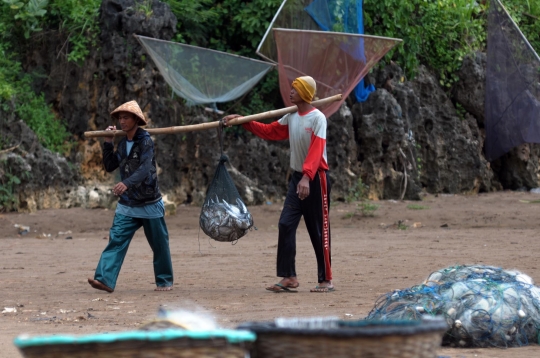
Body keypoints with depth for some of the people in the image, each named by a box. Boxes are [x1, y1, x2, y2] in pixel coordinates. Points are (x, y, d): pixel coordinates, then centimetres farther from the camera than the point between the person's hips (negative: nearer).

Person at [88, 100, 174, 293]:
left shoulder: (145, 141, -15)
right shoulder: (122, 143, 7)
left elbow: (145, 169, -28)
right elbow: (110, 166, 12)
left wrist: (127, 183, -45)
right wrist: (108, 142, 3)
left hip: (150, 204, -5)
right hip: (127, 205, 5)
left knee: (159, 245, 7)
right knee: (116, 241, -10)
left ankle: (164, 281, 23)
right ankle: (105, 279, -20)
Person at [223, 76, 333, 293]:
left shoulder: (318, 118, -14)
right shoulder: (291, 118, 9)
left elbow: (316, 151, -25)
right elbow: (269, 131, 18)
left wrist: (307, 177, -37)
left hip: (316, 178, -7)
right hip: (297, 177, 7)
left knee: (319, 230, -2)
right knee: (286, 224, -3)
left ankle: (326, 280, 5)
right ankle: (289, 277, -2)